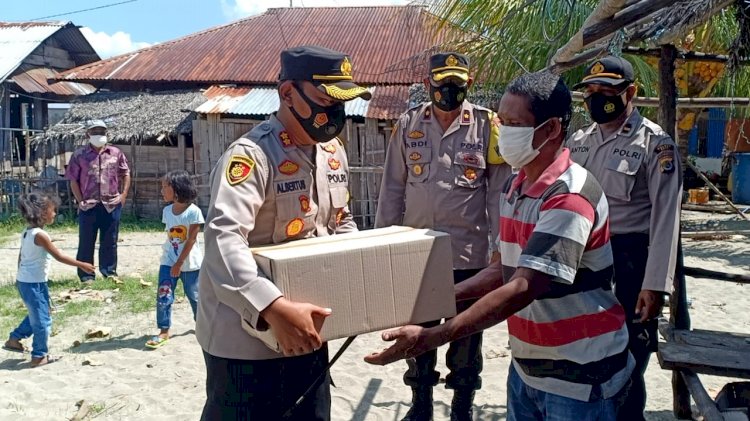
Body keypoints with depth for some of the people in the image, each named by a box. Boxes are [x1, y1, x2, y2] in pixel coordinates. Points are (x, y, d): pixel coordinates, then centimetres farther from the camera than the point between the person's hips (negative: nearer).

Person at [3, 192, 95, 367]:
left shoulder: (27, 232, 6)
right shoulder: (40, 235, -22)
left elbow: (21, 256, 15)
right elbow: (59, 256, -21)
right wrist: (82, 265, -14)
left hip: (24, 281, 9)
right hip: (34, 284, -9)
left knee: (36, 315, 26)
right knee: (42, 320, 2)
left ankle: (14, 339, 35)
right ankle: (39, 356, 12)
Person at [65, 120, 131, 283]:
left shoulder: (116, 153, 5)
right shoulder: (79, 155, -1)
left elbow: (125, 174, 11)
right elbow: (73, 180, 1)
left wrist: (124, 194, 1)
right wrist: (80, 201, -5)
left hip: (111, 205, 2)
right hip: (88, 206, -2)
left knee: (110, 241, 10)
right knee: (86, 242, 5)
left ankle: (110, 272, 22)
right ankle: (86, 275, 14)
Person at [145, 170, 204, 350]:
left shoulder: (193, 211, -17)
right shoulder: (167, 211, 1)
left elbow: (191, 240, -17)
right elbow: (170, 235, 8)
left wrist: (179, 263, -17)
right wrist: (172, 261, 7)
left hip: (189, 262, -4)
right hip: (168, 260, 4)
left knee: (194, 295, 11)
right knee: (163, 295, -4)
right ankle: (164, 331, 5)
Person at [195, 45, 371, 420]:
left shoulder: (334, 151, 6)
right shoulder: (252, 154, -21)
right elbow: (224, 240, -35)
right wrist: (274, 308, -46)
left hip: (306, 331, 8)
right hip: (246, 336, -8)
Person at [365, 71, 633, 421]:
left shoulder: (570, 196, -23)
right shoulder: (513, 187, 4)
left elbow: (523, 288, -30)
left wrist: (431, 338, -35)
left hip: (579, 375, -7)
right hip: (526, 365, 7)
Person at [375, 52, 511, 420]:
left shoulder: (487, 126, -5)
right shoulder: (408, 125, 2)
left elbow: (499, 192, -3)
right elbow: (392, 189, 5)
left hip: (470, 253, -2)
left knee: (466, 334, 13)